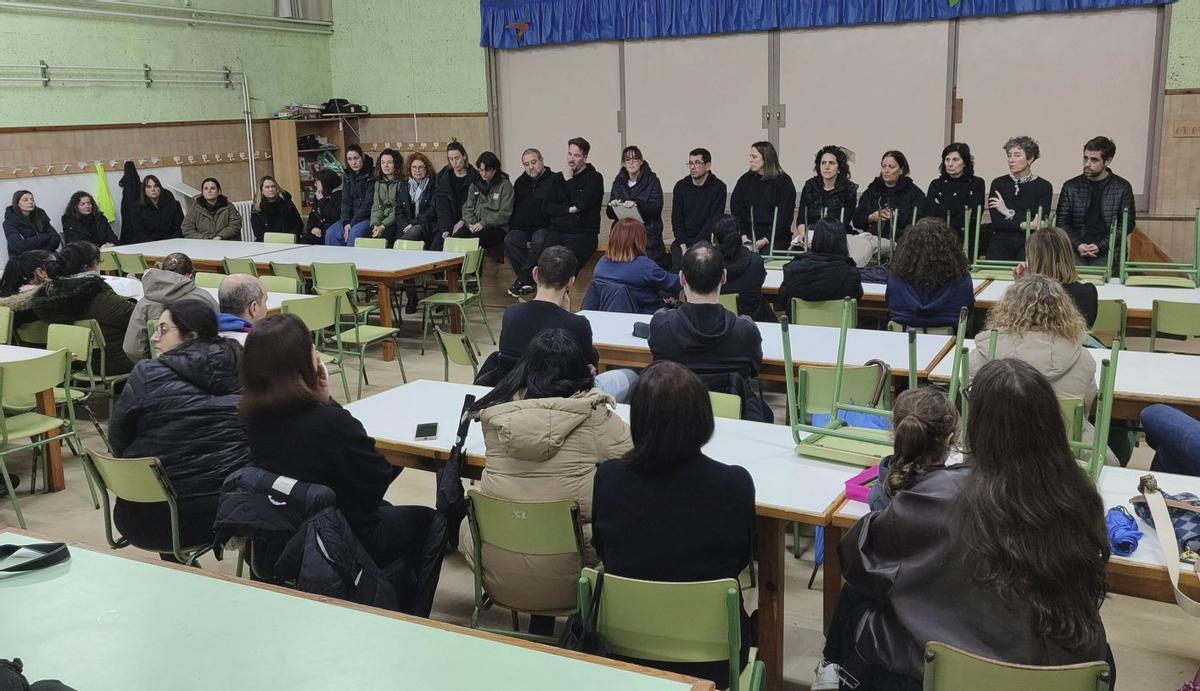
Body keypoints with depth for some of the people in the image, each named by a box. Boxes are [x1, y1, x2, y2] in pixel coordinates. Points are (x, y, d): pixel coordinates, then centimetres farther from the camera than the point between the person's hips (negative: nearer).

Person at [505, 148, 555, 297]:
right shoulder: (520, 182, 20)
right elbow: (513, 208, 23)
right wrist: (513, 227, 7)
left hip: (543, 228, -5)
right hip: (521, 227, 5)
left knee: (539, 241, -36)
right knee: (509, 241, -25)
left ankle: (523, 279, -26)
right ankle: (530, 280, -24)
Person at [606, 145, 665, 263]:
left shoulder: (652, 180, 3)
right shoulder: (618, 182, 14)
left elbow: (656, 209, -9)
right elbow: (610, 214, 12)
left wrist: (637, 205, -24)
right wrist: (612, 206, -11)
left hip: (648, 234, -3)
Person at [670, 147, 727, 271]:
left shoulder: (718, 187, -4)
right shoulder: (681, 186, 6)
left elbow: (713, 221, -9)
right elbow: (677, 218, 4)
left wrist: (694, 247, -15)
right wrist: (683, 246, -10)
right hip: (683, 240, 3)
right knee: (676, 272, -16)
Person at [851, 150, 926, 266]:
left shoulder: (913, 192, 12)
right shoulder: (872, 189, 25)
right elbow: (856, 220, 19)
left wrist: (896, 217, -13)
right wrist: (872, 217, 0)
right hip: (869, 234, 4)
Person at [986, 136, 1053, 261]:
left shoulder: (1044, 187, 4)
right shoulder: (998, 183, 7)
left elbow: (1040, 224, -6)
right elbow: (996, 222, -3)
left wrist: (1009, 213, -3)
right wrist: (1025, 225, -11)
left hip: (1029, 245, -1)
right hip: (1001, 245, 1)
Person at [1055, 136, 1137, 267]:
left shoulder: (1122, 187, 6)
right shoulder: (1070, 187, 10)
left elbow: (1127, 223, 3)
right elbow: (1062, 221, 8)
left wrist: (1100, 246, -10)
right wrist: (1078, 245, -10)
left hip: (1106, 253, -1)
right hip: (1076, 251, 1)